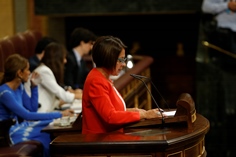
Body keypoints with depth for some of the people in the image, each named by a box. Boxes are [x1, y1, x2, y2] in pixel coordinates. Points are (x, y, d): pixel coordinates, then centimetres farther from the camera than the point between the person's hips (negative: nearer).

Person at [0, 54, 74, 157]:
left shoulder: (19, 86, 5)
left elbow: (33, 109, 13)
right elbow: (27, 115, -28)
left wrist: (34, 86, 1)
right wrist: (59, 114, -28)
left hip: (20, 126, 9)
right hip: (9, 135, -9)